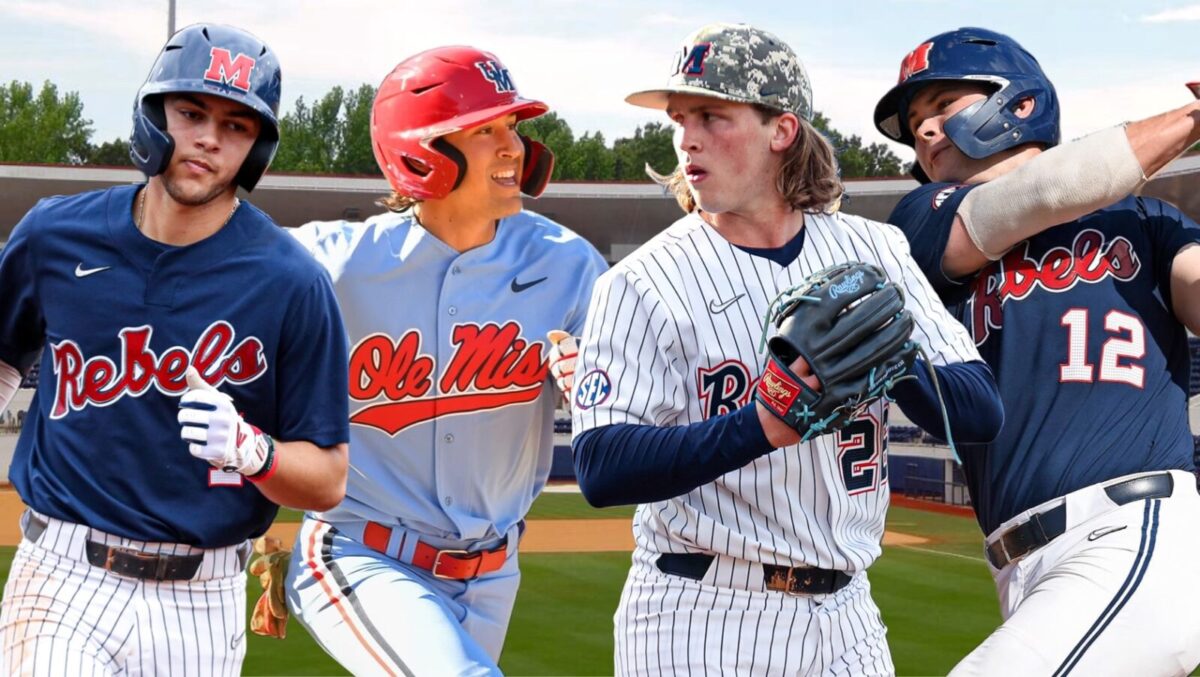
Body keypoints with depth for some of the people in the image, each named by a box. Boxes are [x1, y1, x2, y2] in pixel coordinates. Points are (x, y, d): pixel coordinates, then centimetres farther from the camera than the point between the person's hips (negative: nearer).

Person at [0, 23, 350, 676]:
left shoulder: (292, 283, -8)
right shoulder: (54, 235, 0)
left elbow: (327, 482, -5)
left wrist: (250, 449, -23)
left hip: (202, 601, -1)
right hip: (61, 580, 1)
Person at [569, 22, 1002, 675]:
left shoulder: (873, 251, 4)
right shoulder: (640, 284, -7)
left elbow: (983, 413, -3)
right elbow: (600, 469, -19)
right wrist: (760, 426, -32)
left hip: (845, 620, 3)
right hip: (697, 621, -3)